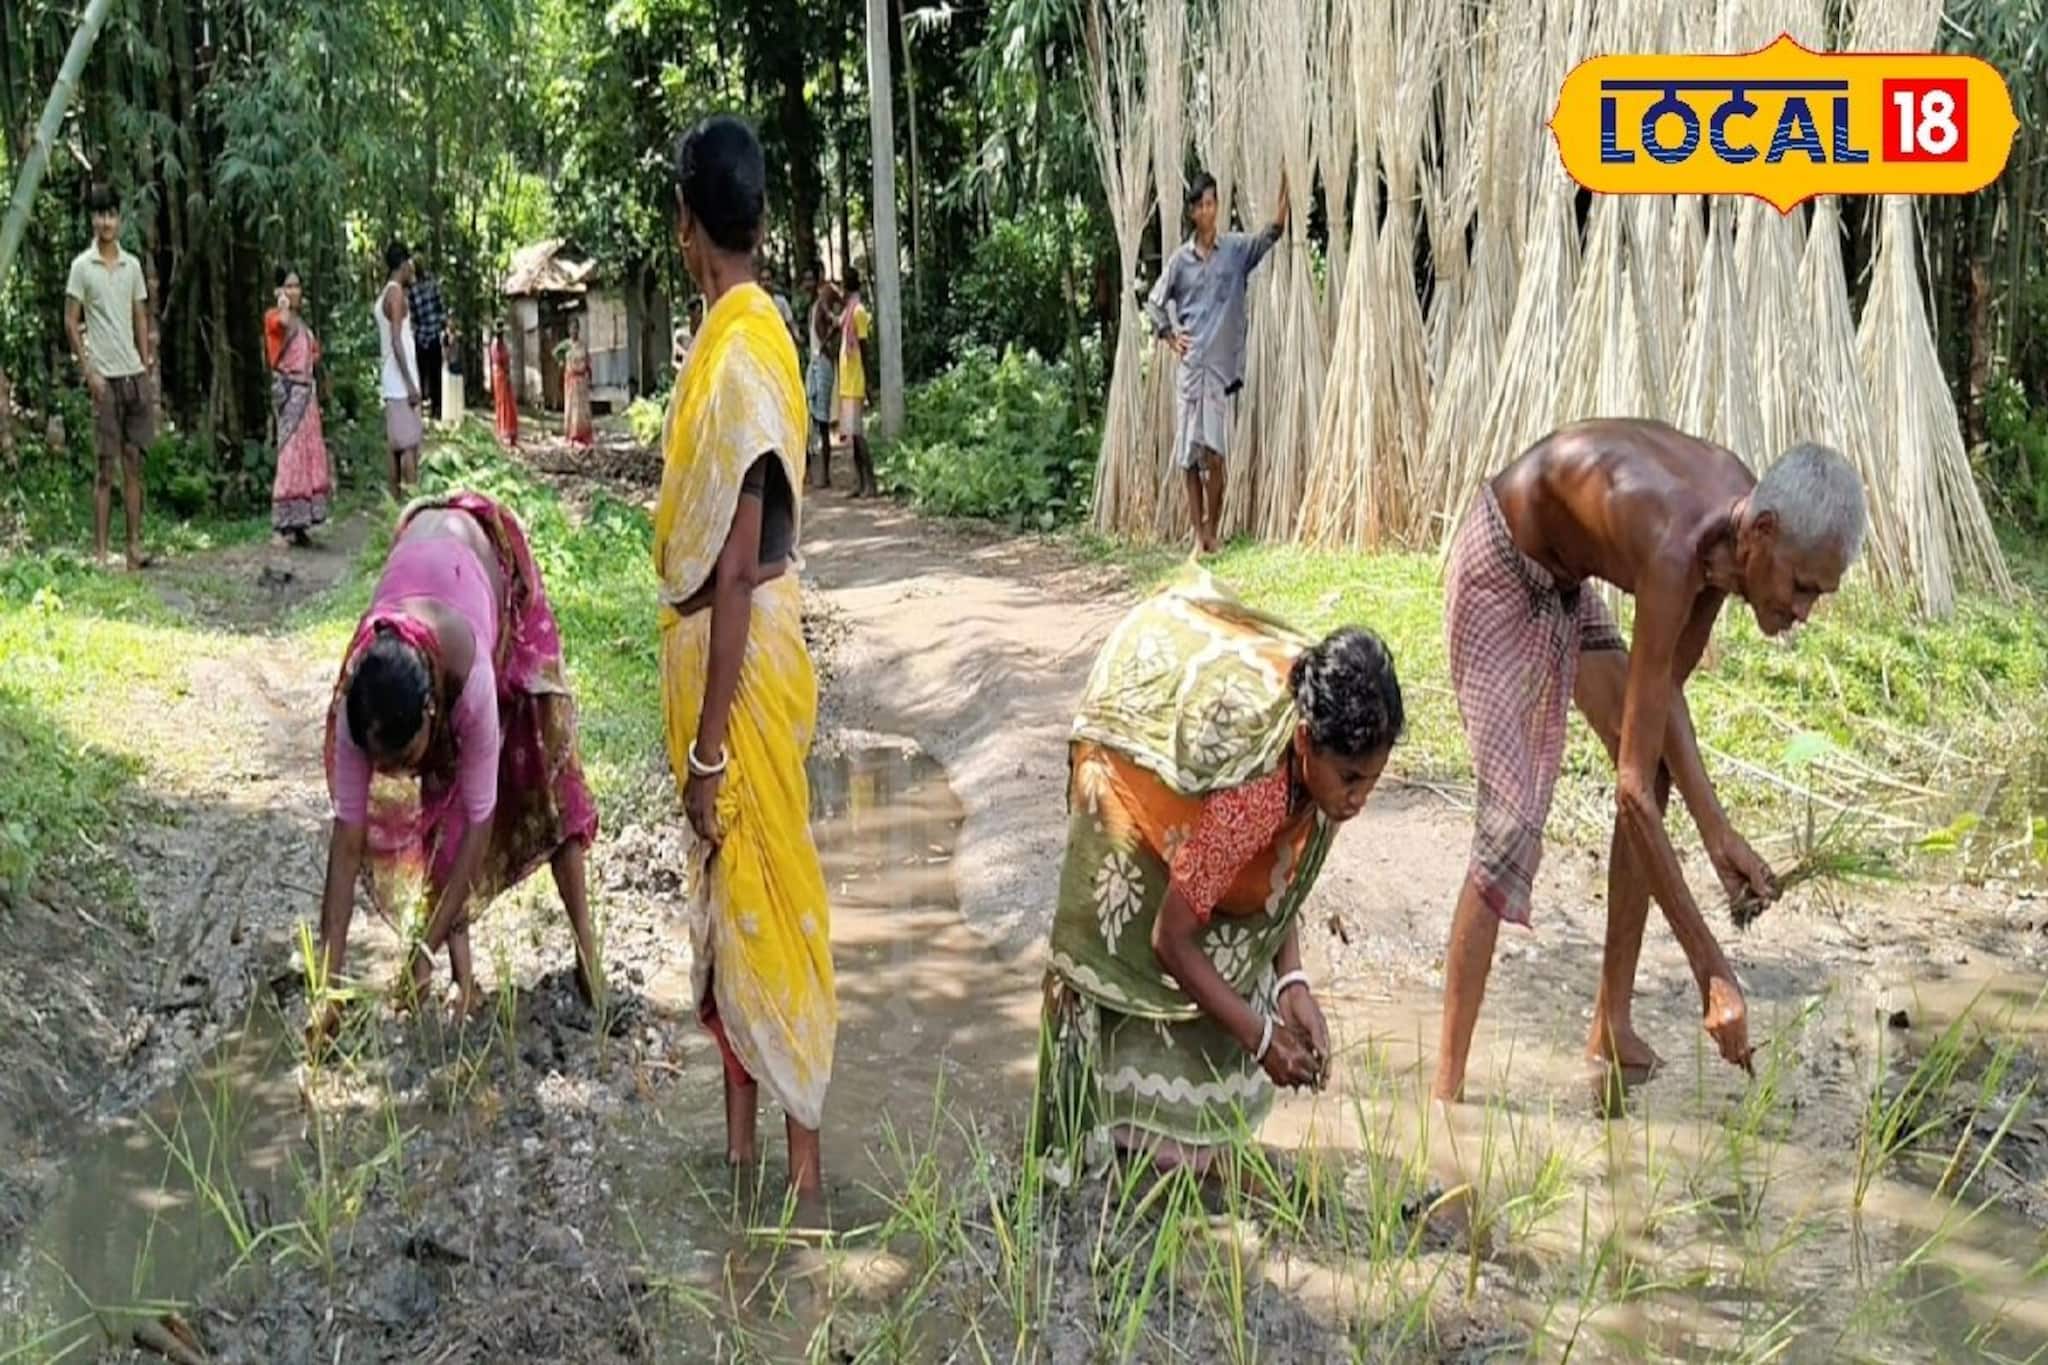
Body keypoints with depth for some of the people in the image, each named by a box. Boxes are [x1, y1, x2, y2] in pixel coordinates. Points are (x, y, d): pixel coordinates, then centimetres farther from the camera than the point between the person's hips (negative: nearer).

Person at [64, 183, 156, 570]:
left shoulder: (132, 265, 10)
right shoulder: (82, 266, -3)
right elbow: (71, 323, -4)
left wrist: (146, 363, 6)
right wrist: (89, 372, -10)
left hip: (135, 374, 4)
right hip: (105, 375, -4)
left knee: (134, 462, 5)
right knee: (106, 466, -4)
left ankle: (135, 545, 8)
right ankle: (100, 550, 0)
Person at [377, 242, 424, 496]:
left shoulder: (383, 297, 17)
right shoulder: (396, 293, -11)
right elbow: (396, 341, -18)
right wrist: (411, 384, -20)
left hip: (392, 386, 9)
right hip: (402, 384, -9)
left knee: (397, 446, 8)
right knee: (410, 446, -10)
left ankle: (397, 499, 9)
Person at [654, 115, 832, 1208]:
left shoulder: (735, 362, -22)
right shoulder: (751, 333, 7)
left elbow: (737, 573, -23)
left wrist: (708, 749, -20)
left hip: (740, 656, -10)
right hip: (718, 641, 10)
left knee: (762, 895, 1)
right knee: (725, 890, 18)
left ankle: (803, 1160, 14)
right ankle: (741, 1127, 32)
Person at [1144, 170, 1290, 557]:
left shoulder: (1236, 248, 4)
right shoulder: (1180, 259, 8)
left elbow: (1272, 233, -9)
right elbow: (1154, 303, 17)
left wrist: (1285, 188, -20)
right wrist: (1169, 337, 5)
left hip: (1222, 365, -2)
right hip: (1190, 365, 2)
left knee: (1214, 451, -8)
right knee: (1188, 455, 1)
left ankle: (1214, 527, 9)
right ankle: (1198, 534, 9)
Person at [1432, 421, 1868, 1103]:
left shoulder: (1737, 517, -15)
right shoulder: (1674, 552, -39)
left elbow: (1664, 689, -4)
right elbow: (1630, 789, -38)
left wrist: (1716, 830, -13)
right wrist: (1711, 969, -35)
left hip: (1564, 579, 9)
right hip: (1498, 572, -9)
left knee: (1660, 772, 6)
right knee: (1513, 822, -17)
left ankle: (1611, 1027, 15)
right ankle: (1447, 1087, -13)